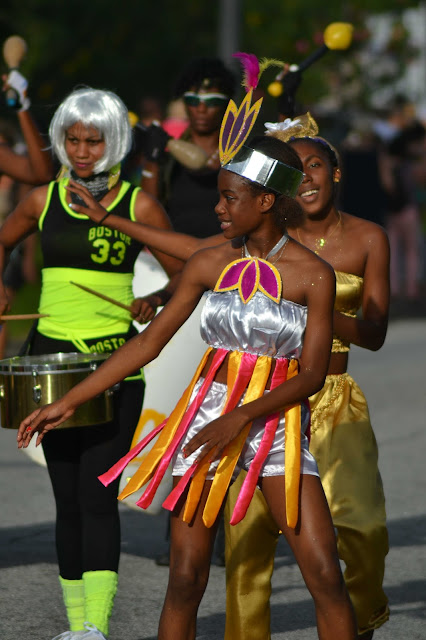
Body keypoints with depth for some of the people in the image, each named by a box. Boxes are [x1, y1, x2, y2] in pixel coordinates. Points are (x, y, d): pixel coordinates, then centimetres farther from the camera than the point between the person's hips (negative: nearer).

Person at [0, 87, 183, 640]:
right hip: (51, 354, 3)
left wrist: (156, 299, -17)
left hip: (114, 360, -3)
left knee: (97, 491, -14)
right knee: (68, 497, 7)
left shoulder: (138, 207, -2)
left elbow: (184, 277, 3)